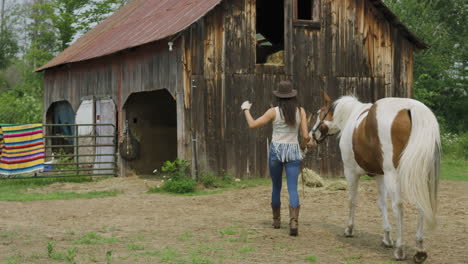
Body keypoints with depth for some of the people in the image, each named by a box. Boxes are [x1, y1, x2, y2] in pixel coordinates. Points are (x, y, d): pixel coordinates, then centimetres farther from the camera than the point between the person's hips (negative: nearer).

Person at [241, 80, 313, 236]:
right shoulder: (300, 111, 1)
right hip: (293, 151, 0)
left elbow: (252, 125, 0)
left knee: (276, 187, 18)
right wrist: (304, 144, 20)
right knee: (292, 188, -5)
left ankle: (276, 220, 30)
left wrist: (246, 109, 16)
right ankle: (294, 221, -24)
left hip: (276, 150, 0)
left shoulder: (274, 112, -4)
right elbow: (305, 136, -2)